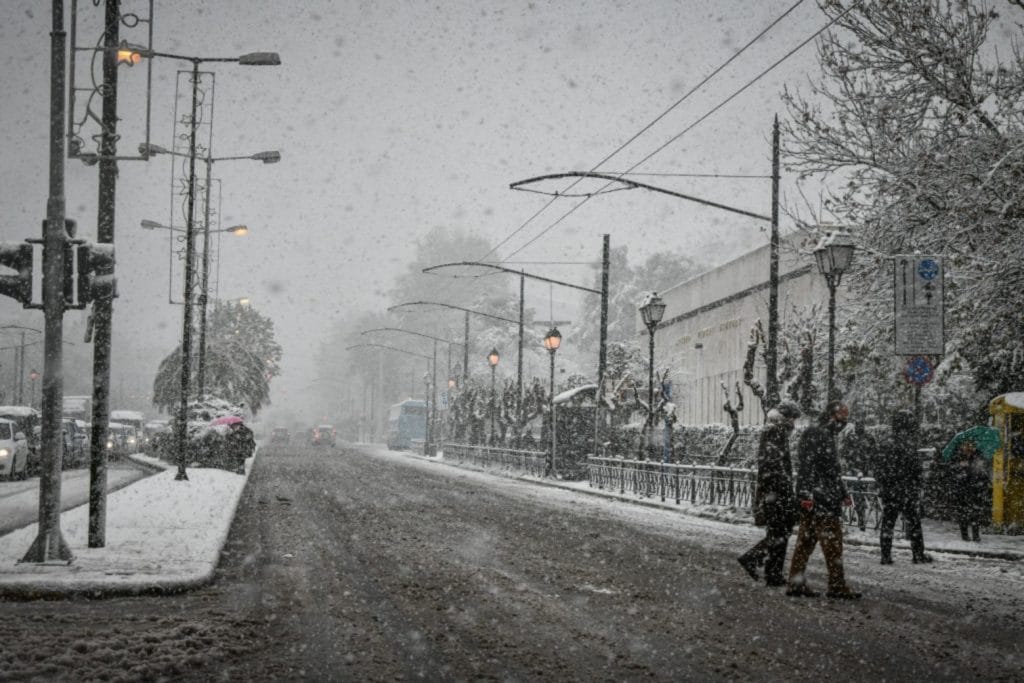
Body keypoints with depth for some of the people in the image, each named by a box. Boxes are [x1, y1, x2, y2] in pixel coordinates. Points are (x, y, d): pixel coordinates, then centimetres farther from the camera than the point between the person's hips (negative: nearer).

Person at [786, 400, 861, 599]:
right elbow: (805, 466, -19)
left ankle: (796, 583, 9)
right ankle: (837, 586, -6)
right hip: (819, 498, -10)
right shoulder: (813, 434, -10)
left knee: (806, 540, 8)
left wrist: (843, 494, 30)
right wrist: (806, 494, -24)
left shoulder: (827, 436, 22)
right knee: (832, 542, -8)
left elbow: (833, 471, 30)